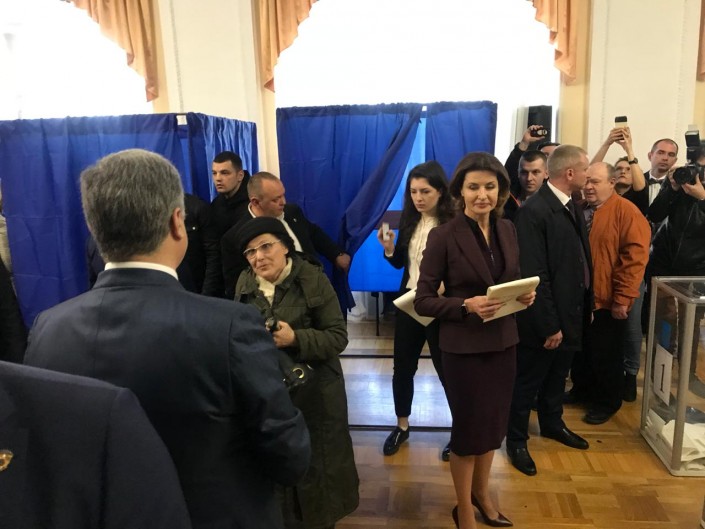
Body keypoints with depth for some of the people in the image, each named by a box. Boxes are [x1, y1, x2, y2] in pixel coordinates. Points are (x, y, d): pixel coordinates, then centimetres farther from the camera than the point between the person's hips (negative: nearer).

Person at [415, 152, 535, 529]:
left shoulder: (507, 230, 2)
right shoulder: (443, 236, -15)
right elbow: (423, 301, -14)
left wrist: (524, 295, -8)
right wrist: (467, 305, -27)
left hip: (503, 342, 6)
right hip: (463, 347, -5)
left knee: (494, 422, 20)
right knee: (469, 427, 10)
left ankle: (481, 492, 46)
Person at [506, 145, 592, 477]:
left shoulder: (570, 207, 6)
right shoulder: (534, 211, -22)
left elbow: (580, 261, 10)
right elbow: (534, 275, -24)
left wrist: (586, 307, 9)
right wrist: (549, 325, -21)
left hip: (570, 313, 8)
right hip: (544, 320, -8)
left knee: (557, 376, 25)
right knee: (528, 381, 9)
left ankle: (552, 423, 46)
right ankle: (516, 440, 27)